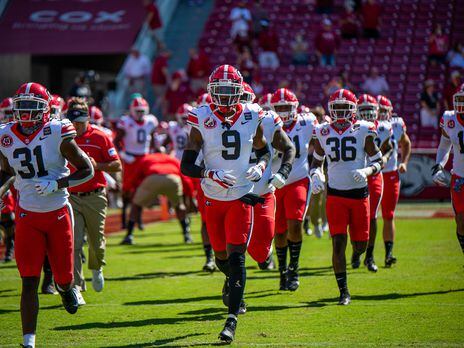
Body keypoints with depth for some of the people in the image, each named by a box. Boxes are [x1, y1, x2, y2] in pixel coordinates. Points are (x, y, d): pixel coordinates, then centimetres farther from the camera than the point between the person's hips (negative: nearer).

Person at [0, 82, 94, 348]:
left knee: (64, 276, 9)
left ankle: (66, 287, 48)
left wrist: (57, 184, -20)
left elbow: (88, 170, -7)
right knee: (29, 281, -6)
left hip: (58, 214, -1)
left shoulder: (58, 134, -12)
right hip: (27, 216, 1)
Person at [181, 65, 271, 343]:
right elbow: (186, 165, -8)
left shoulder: (252, 117, -3)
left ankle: (232, 320, -11)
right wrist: (209, 174, -25)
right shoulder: (202, 120, -7)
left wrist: (260, 166, -8)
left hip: (242, 197, -1)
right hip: (213, 198, 1)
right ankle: (232, 282, 49)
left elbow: (264, 151, 14)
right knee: (222, 256, 13)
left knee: (236, 256, -11)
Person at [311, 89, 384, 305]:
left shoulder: (363, 131, -3)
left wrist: (366, 171, -19)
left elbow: (378, 161, 2)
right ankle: (343, 292, -2)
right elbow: (316, 161, 17)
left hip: (359, 194, 0)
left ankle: (357, 252, 44)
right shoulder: (324, 133, 3)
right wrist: (315, 176, -5)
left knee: (360, 245, 4)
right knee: (338, 243, -10)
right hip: (335, 195, 0)